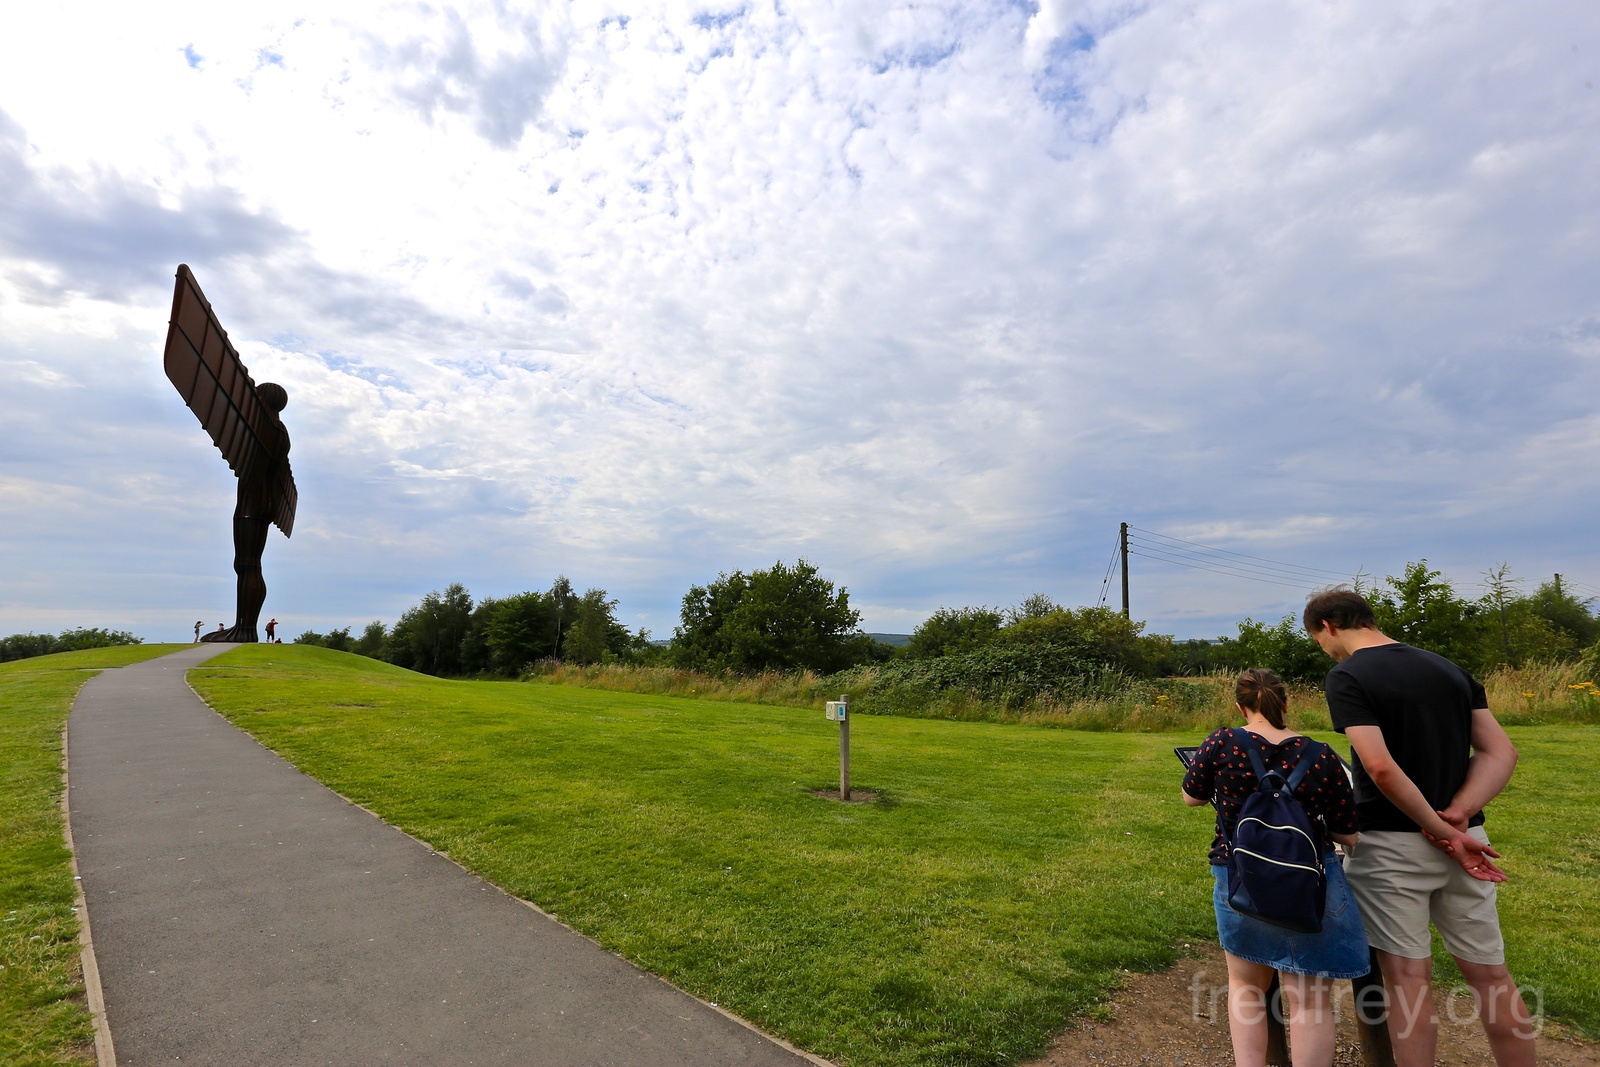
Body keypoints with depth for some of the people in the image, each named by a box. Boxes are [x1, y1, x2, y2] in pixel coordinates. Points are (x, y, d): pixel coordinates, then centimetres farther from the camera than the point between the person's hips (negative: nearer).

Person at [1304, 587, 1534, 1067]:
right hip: (1465, 840, 6)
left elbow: (1381, 768, -23)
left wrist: (1443, 832, -13)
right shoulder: (1449, 669, 8)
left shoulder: (1346, 677, -13)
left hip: (1391, 844, -6)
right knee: (1490, 974, 15)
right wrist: (1459, 813, -8)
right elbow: (1501, 752, 3)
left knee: (1409, 977, 3)